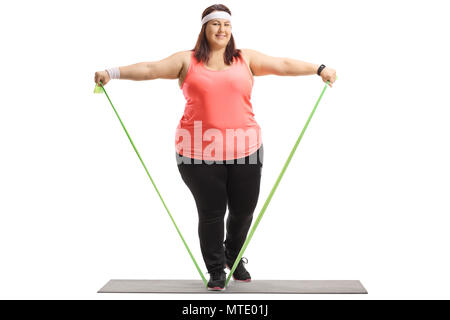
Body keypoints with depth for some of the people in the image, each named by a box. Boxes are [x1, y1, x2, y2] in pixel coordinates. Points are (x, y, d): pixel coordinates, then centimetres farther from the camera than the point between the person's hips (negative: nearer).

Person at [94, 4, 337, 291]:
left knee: (244, 211, 10)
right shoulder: (187, 61, 6)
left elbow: (283, 65, 7)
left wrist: (319, 69, 0)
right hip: (199, 153, -2)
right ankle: (216, 270, 27)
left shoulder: (246, 59, 11)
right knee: (211, 214, 7)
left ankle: (234, 257, 40)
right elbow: (150, 69, 1)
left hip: (245, 151, 2)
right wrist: (112, 73, -7)